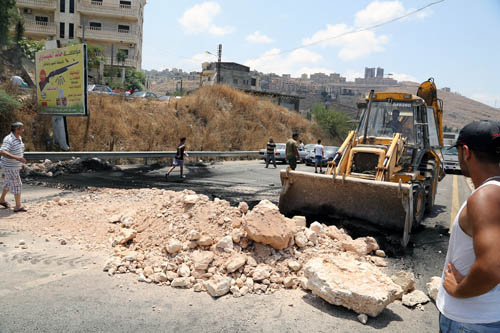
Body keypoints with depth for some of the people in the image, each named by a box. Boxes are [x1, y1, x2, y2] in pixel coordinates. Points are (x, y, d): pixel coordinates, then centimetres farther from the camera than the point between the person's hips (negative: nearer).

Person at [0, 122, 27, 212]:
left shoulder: (19, 138, 5)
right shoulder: (9, 140, -24)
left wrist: (21, 162, 20)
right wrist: (16, 158, -45)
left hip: (15, 165, 9)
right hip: (10, 166, -9)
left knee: (9, 183, 23)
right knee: (17, 184, -6)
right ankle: (18, 206, 0)